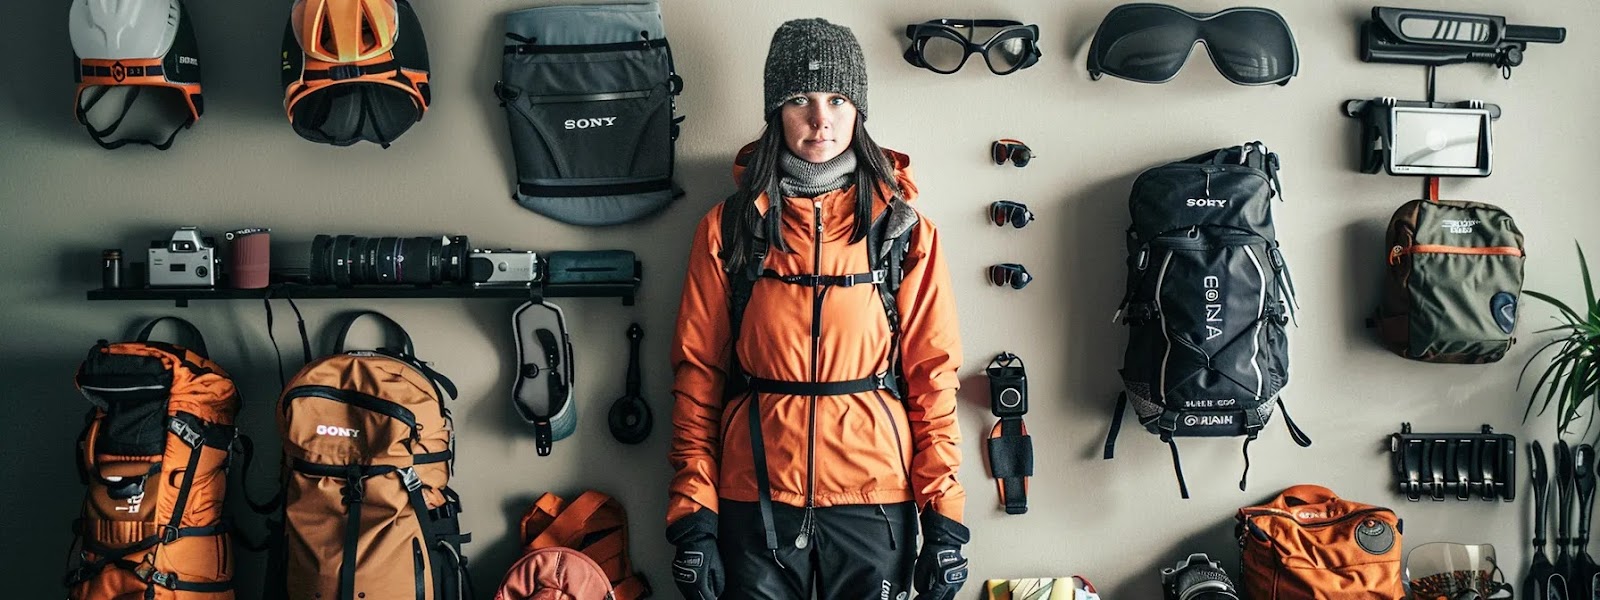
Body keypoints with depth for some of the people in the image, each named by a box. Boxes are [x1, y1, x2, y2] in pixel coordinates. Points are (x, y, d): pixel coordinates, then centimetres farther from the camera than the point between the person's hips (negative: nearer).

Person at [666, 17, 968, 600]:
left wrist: (945, 516, -5)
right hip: (755, 501, 0)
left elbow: (933, 376, 0)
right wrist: (692, 513, -3)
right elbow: (697, 373, 2)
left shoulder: (905, 230, 2)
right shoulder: (728, 228, 2)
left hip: (874, 504, 0)